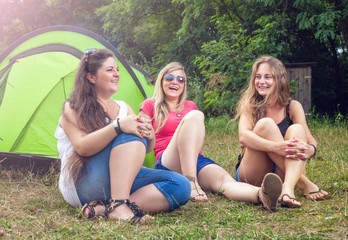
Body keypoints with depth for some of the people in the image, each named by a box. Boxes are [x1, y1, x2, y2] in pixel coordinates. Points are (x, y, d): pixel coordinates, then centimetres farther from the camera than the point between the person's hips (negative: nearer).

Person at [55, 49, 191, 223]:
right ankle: (118, 205, -39)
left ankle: (102, 209, -31)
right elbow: (82, 147, -16)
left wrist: (149, 135, -13)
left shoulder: (123, 108, 20)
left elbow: (145, 149, 11)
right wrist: (118, 126, -28)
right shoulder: (73, 108, 2)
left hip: (119, 178, 7)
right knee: (130, 135, -28)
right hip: (83, 185, -6)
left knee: (181, 186, -19)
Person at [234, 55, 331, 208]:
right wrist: (277, 147, -38)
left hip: (282, 172, 2)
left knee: (296, 129, -23)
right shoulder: (250, 105, 1)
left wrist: (309, 150, -34)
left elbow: (310, 140, -7)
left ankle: (288, 188, -46)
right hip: (252, 176, -1)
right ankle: (303, 183, -33)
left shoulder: (293, 107, 5)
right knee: (265, 124, -24)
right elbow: (243, 136, -20)